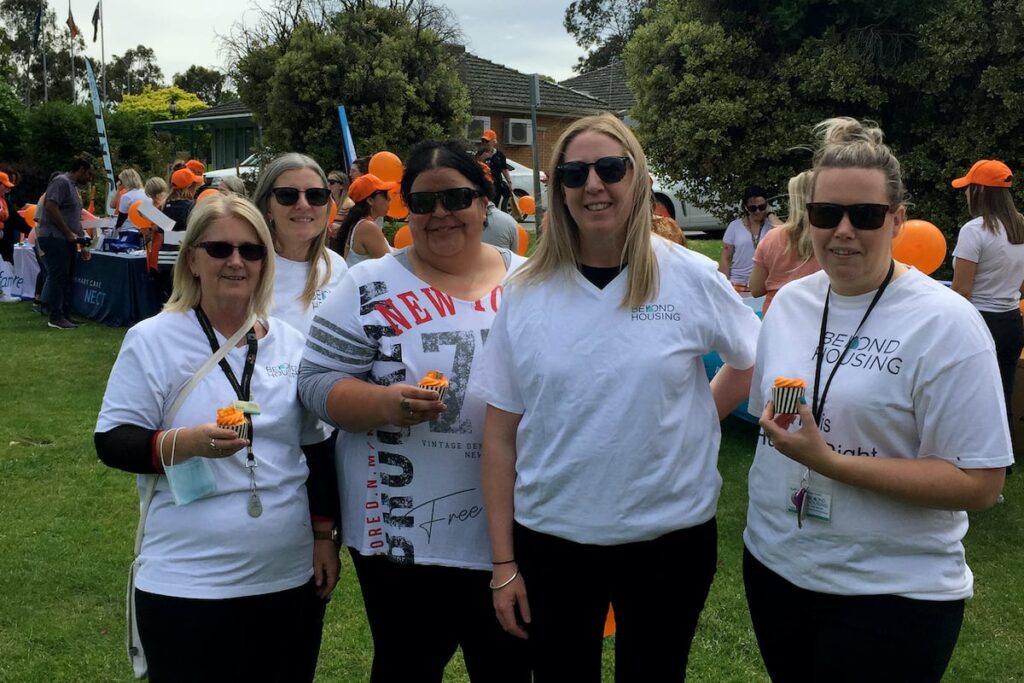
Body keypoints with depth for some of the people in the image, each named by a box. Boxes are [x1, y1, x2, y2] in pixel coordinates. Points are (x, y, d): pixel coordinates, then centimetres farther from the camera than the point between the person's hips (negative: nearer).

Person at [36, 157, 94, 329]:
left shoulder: (74, 187, 19)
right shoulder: (62, 182, -11)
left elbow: (76, 219, 22)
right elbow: (51, 208, -21)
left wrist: (83, 244, 17)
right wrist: (69, 233, -18)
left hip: (65, 240, 9)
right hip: (53, 238, -9)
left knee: (66, 278, 10)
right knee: (57, 277, -8)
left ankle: (65, 315, 14)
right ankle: (56, 317, -4)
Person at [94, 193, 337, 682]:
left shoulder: (291, 342, 5)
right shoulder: (153, 339, -7)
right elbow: (113, 442, -9)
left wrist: (325, 535, 8)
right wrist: (187, 442, -26)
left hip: (291, 576, 4)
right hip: (189, 584, -4)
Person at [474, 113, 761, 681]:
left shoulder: (692, 278, -7)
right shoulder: (526, 294, -4)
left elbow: (754, 360, 11)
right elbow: (501, 435, -1)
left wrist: (695, 420, -1)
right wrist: (503, 562, -1)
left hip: (672, 534, 0)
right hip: (550, 539, 1)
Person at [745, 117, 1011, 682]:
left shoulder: (945, 322, -15)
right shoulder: (789, 301, 2)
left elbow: (979, 484, -19)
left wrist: (831, 462, -25)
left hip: (892, 593, -5)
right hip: (773, 563, 6)